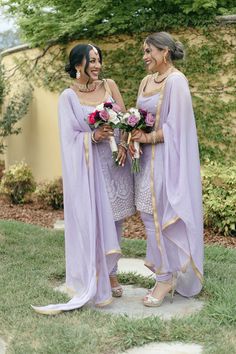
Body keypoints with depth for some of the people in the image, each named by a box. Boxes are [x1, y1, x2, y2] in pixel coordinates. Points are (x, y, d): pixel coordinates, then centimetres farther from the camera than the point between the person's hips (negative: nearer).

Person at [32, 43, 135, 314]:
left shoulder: (109, 86, 8)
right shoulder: (68, 96, -2)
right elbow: (69, 137, -5)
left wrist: (123, 145, -10)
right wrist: (94, 136, -21)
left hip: (115, 162, 4)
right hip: (88, 167, -4)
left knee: (113, 219, 9)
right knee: (92, 222, -4)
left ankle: (111, 274, 23)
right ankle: (96, 285, 5)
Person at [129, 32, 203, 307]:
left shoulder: (176, 81, -13)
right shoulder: (146, 81, 12)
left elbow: (175, 126, -17)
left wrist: (147, 138, -15)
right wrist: (134, 138, -2)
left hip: (165, 157, -8)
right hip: (146, 157, 8)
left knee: (158, 217, -3)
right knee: (148, 213, 11)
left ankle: (166, 278, 12)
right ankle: (166, 269, 25)